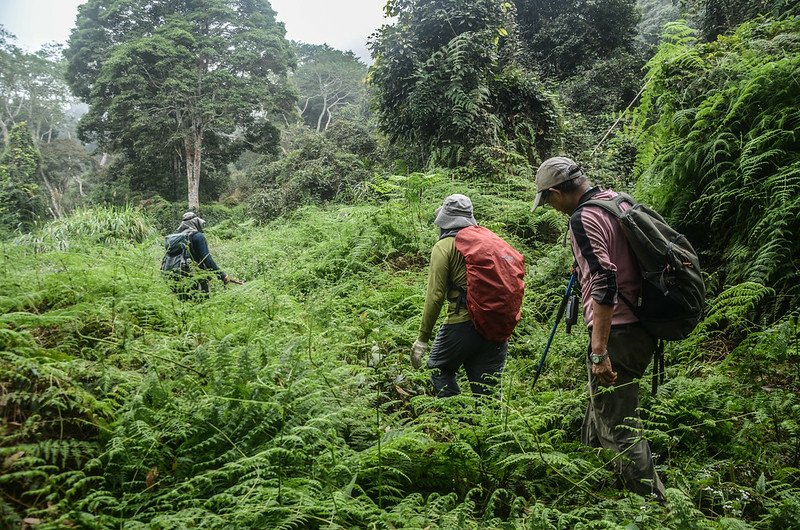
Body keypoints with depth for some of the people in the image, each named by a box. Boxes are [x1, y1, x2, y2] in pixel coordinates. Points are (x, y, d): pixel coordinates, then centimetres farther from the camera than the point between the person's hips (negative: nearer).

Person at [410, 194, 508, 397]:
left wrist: (422, 338, -6)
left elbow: (435, 295, -10)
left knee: (440, 368, 16)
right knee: (484, 388, 10)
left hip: (462, 324, -5)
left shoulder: (444, 246, -4)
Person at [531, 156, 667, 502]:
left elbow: (604, 282, -26)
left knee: (620, 428, 0)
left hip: (616, 333, -10)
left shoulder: (583, 219, -17)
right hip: (642, 327, 10)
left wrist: (600, 351, -24)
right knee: (601, 406, 26)